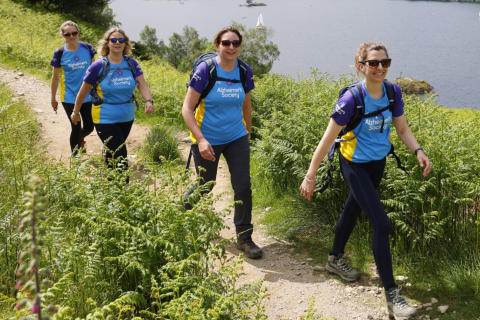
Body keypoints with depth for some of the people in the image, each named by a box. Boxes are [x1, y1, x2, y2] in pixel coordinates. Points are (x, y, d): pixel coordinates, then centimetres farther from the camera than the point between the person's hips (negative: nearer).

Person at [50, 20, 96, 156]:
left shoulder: (88, 48, -5)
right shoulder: (59, 53, -9)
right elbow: (55, 77, -1)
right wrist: (53, 99, 3)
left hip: (88, 96, 3)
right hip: (69, 97, -3)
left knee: (89, 127, 10)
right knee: (76, 128, -4)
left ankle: (80, 138, 46)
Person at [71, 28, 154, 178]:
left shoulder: (132, 64, -1)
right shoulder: (98, 66, -11)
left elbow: (143, 85, -8)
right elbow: (83, 91, -1)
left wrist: (148, 101, -29)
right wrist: (75, 113, 6)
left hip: (127, 117, 4)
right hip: (106, 119, -4)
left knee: (112, 152, 21)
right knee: (120, 158, -11)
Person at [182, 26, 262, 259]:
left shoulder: (244, 71, -3)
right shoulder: (205, 70, -16)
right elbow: (187, 109, -16)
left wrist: (247, 133, 19)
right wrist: (200, 139, -25)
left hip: (236, 138, 3)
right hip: (207, 139, -3)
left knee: (243, 186, -5)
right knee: (206, 186, 13)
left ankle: (244, 237, 10)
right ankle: (187, 201, 48)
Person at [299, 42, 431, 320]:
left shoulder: (393, 92, -9)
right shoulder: (352, 99, -25)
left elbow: (402, 128, 4)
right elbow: (328, 139, -20)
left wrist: (418, 150, -15)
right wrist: (310, 176, -18)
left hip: (378, 162, 7)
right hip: (355, 164, -7)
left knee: (355, 207, 25)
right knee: (381, 223, -13)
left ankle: (336, 259, 50)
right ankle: (392, 294, -5)